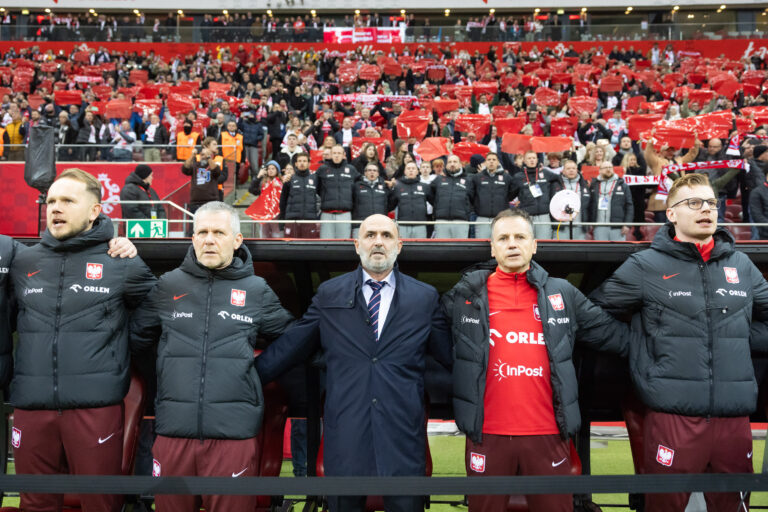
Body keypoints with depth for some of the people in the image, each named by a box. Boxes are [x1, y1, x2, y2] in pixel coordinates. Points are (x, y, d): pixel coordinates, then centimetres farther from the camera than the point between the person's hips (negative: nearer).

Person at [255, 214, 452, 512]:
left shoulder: (425, 298, 5)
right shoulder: (329, 294, 6)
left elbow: (450, 353, 9)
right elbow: (289, 347, 9)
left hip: (402, 431, 0)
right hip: (344, 433, 0)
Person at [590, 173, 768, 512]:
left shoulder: (741, 265, 12)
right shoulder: (645, 266, 0)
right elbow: (594, 312, 3)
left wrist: (741, 340, 10)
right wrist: (641, 344, 0)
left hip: (734, 417, 4)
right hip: (672, 415, -4)